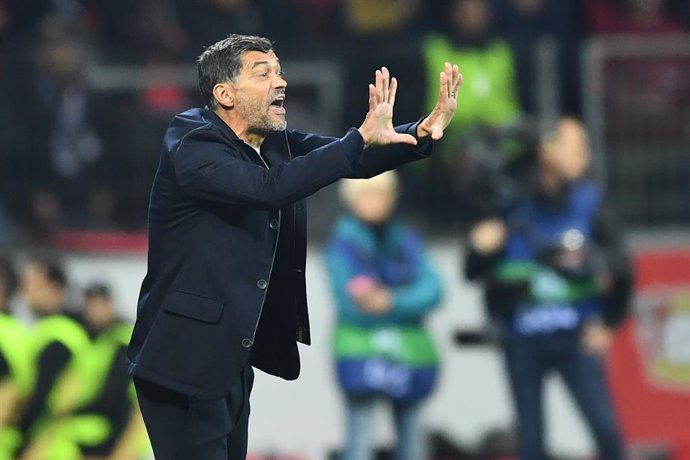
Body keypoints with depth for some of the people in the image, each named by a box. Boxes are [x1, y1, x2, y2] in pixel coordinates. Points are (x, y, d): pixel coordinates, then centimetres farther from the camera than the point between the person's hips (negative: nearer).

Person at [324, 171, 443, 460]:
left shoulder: (405, 240, 7)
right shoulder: (343, 243, -4)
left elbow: (431, 289, -6)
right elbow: (350, 305, -12)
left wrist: (393, 301, -24)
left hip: (409, 353, 4)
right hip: (361, 352, -4)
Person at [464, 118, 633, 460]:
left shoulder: (588, 209, -2)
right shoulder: (514, 211, -4)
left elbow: (621, 270, 4)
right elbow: (474, 274, 1)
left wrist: (607, 324, 2)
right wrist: (480, 248, -19)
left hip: (575, 341, 0)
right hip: (523, 344, 0)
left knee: (606, 428, -11)